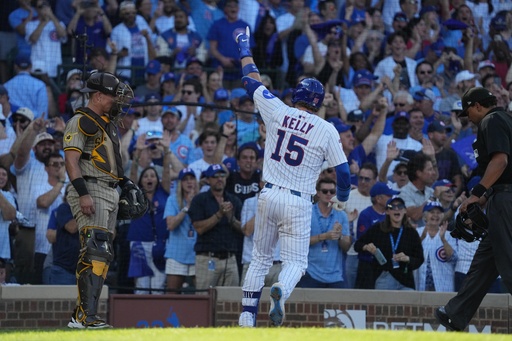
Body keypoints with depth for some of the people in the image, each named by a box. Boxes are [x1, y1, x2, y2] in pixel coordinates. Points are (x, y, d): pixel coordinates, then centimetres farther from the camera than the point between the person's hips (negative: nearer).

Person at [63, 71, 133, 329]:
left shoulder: (108, 124, 22)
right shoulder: (81, 122, -8)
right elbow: (71, 160, -16)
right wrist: (83, 193, -25)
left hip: (110, 194, 10)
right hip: (91, 192, -10)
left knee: (102, 255, 8)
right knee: (95, 252, -20)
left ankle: (83, 316, 10)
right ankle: (85, 317, -25)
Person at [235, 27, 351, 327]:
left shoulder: (278, 111, 1)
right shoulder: (326, 130, -3)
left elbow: (252, 81, 15)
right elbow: (343, 170, -1)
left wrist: (245, 48, 31)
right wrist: (342, 199, 19)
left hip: (269, 195, 3)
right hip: (298, 203, -3)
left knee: (260, 257, 14)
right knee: (295, 260, 0)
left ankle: (247, 314, 7)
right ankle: (281, 292, -34)